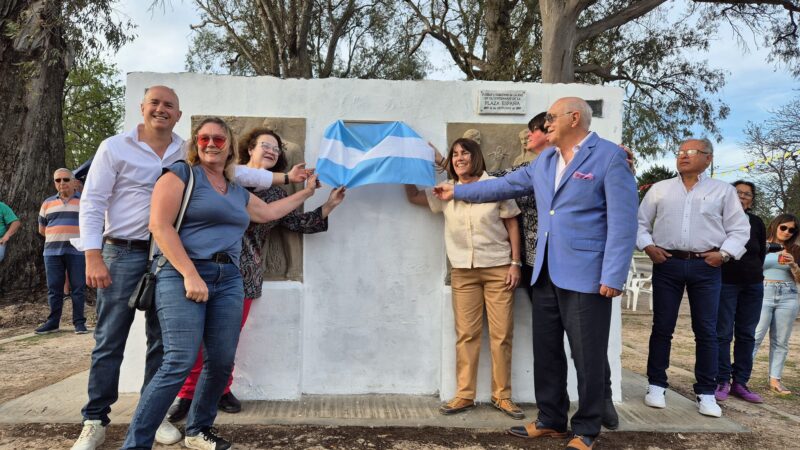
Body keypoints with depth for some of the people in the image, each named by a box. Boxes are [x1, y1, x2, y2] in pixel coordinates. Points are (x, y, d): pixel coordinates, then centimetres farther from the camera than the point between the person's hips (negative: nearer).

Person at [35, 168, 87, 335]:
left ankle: (79, 322, 2)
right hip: (52, 252, 3)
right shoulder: (48, 203, 14)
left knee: (78, 288, -3)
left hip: (77, 251, -3)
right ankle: (53, 322, 13)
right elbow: (42, 229, 22)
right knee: (54, 289, 5)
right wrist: (57, 238, 13)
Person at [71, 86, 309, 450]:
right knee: (109, 342, 1)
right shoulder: (115, 147, -2)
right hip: (123, 255, -3)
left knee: (162, 341, 9)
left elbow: (234, 172, 11)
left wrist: (284, 177, 7)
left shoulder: (188, 153, 8)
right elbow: (91, 202, -4)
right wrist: (93, 257, -12)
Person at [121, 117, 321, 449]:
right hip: (183, 275, -6)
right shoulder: (180, 174, 1)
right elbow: (159, 226, -9)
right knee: (180, 363, -14)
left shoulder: (238, 192, 20)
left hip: (229, 280, 7)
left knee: (222, 362, 4)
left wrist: (307, 191, 41)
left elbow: (269, 212, 36)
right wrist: (190, 274, -17)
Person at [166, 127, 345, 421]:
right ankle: (186, 394, 9)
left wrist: (329, 205, 3)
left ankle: (220, 389, 21)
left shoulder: (276, 193, 14)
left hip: (244, 273, 3)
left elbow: (299, 223, 10)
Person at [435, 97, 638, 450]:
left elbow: (622, 222, -13)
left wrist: (613, 276, -17)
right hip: (545, 273, 7)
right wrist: (458, 191, 25)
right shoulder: (544, 160, 15)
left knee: (588, 356, 3)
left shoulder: (609, 157, -8)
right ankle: (551, 420, 28)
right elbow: (506, 185, 23)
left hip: (585, 274, -7)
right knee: (546, 352, 13)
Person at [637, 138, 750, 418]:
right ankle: (656, 386, 13)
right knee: (662, 327, 3)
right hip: (667, 264, 1)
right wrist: (648, 246, -3)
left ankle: (706, 393, 11)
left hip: (706, 267, 0)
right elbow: (640, 222, 12)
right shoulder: (660, 189, 11)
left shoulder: (723, 190, 9)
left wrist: (724, 253, -6)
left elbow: (740, 229, 8)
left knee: (706, 331, 2)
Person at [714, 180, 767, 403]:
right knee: (723, 333, -3)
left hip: (752, 285, 5)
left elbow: (761, 252, 19)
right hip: (725, 282, -5)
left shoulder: (756, 222, 10)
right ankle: (722, 382, 3)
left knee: (746, 335, 6)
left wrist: (754, 272, 14)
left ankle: (740, 383, 13)